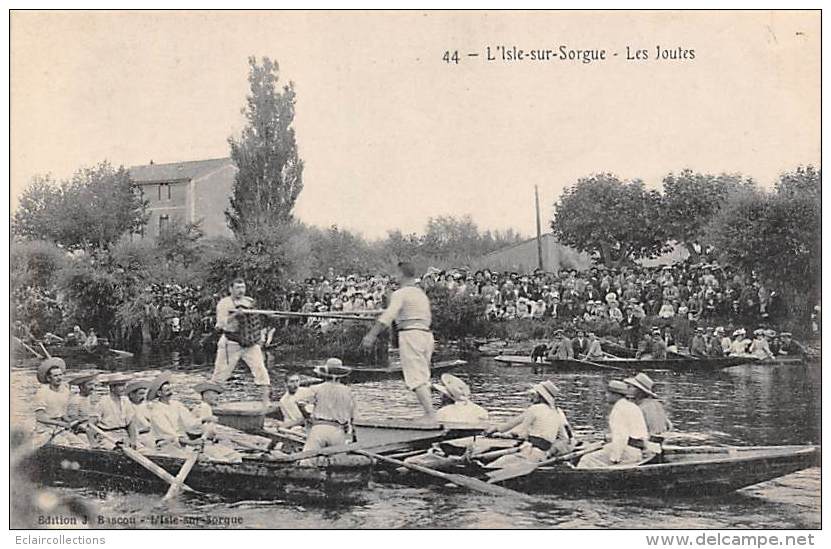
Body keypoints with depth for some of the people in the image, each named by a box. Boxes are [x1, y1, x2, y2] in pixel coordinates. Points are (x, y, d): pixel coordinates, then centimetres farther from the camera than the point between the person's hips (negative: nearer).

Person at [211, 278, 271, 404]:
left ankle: (266, 398, -6)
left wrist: (261, 335, 8)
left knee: (259, 367, -10)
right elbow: (221, 323, -13)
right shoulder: (224, 303, -3)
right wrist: (234, 315, -26)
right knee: (221, 371, 2)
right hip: (231, 343, -3)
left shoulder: (250, 302, 11)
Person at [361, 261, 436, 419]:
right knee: (423, 377, 13)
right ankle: (429, 412, 10)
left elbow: (387, 316, -18)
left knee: (416, 378, -9)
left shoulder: (400, 293, -6)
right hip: (426, 334, 8)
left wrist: (371, 336, -22)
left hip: (410, 334, -8)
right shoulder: (422, 294, 19)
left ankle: (431, 414, -18)